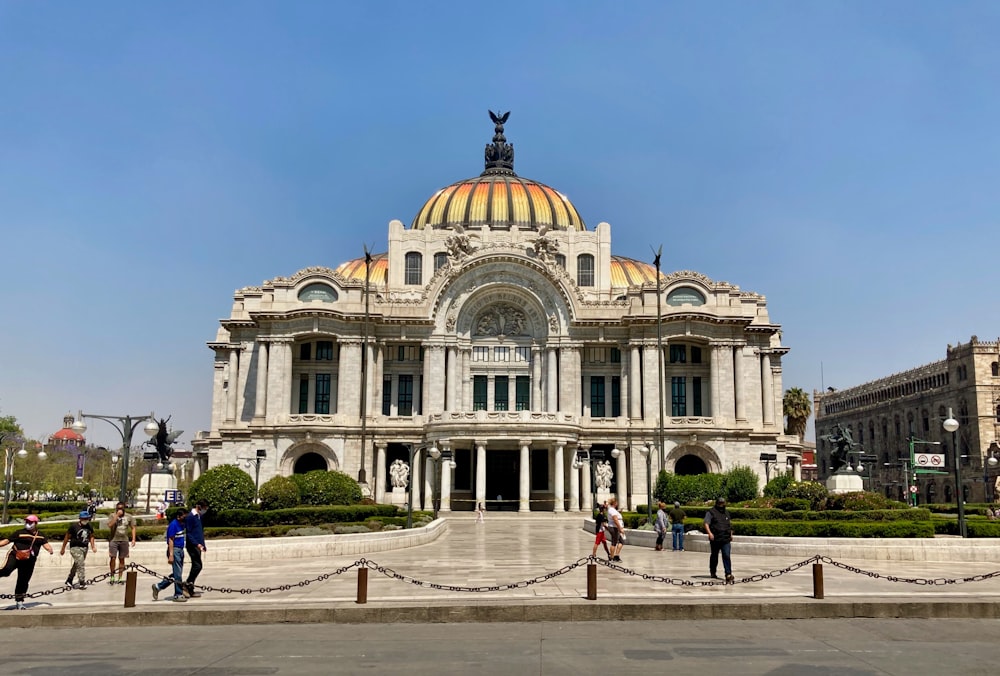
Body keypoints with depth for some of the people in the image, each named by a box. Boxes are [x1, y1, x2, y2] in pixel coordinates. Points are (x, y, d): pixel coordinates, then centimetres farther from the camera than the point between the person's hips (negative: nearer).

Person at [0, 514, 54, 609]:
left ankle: (19, 602, 21)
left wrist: (50, 549, -17)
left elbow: (46, 544, 5)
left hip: (29, 561, 3)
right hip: (14, 556, -3)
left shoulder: (40, 536, 12)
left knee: (23, 582, 8)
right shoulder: (19, 533, 1)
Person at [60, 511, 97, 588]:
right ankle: (82, 582, -7)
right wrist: (63, 549, 2)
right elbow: (67, 537, -3)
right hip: (75, 548, -6)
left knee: (76, 565, 17)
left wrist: (93, 546, 3)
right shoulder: (74, 526, -12)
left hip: (85, 548, 6)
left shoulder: (90, 527, 4)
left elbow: (91, 537, 16)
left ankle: (69, 580, 32)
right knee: (81, 564, -13)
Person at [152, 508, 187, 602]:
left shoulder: (181, 524, 13)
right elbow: (171, 540, -18)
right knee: (178, 574, -3)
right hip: (175, 550, -9)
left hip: (180, 550, 9)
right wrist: (171, 555, -22)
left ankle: (158, 586, 23)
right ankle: (178, 595, 5)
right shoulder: (173, 525, -14)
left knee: (176, 574, 13)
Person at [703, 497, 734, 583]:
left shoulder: (726, 513, 18)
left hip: (726, 540, 3)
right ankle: (713, 572, 27)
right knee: (714, 556, 10)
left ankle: (728, 575, -14)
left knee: (726, 556, -9)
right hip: (715, 539, -3)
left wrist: (731, 535, 25)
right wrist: (710, 533, -24)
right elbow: (706, 523, -11)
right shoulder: (711, 512, -2)